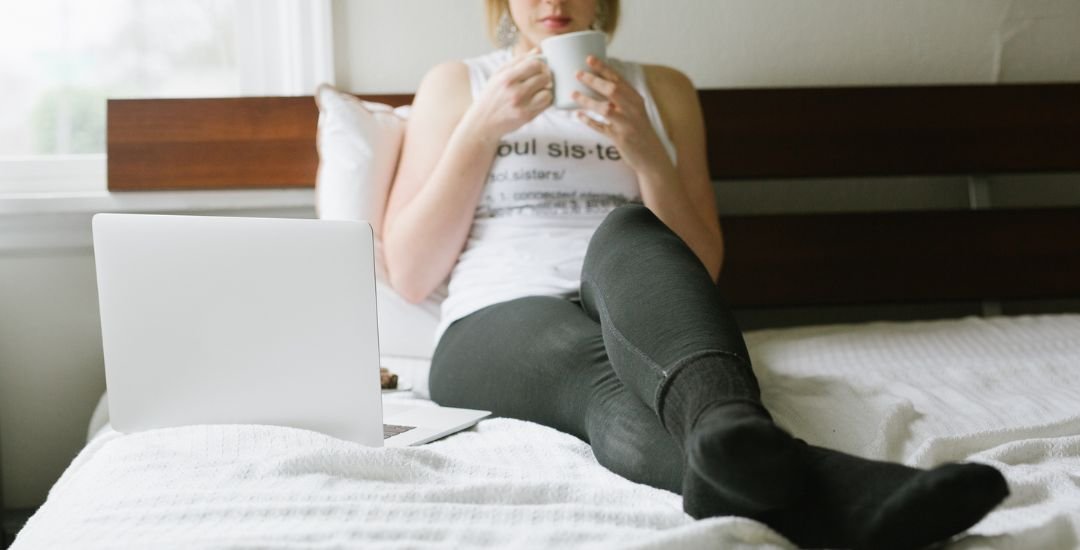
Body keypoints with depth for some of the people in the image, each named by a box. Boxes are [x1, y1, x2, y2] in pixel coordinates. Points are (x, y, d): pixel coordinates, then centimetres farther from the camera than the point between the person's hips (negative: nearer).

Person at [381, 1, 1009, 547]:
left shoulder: (663, 89, 19)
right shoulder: (454, 84, 17)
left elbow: (702, 268, 10)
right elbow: (410, 275, 6)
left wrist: (645, 153, -6)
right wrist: (482, 127, -3)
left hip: (637, 323, 1)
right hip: (498, 327, 0)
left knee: (628, 231, -35)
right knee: (611, 376, -37)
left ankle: (735, 436, -66)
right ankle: (822, 491, -67)